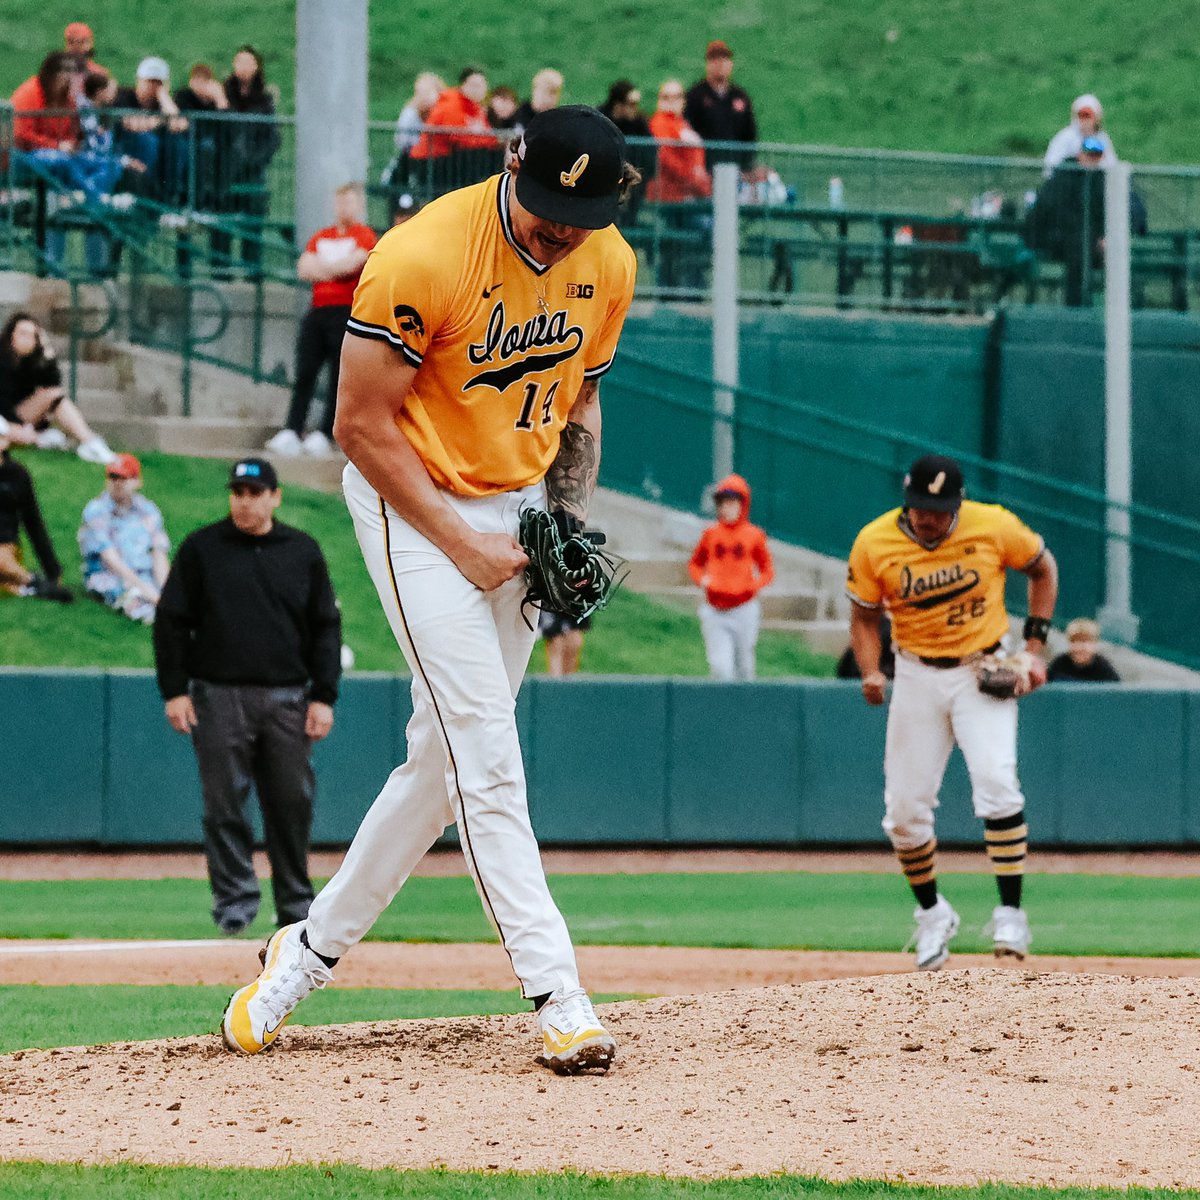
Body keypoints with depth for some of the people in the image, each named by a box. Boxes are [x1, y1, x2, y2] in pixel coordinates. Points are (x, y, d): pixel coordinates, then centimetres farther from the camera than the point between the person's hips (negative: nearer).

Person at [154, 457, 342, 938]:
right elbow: (171, 622, 5)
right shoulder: (201, 548, 4)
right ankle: (234, 899, 0)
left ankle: (295, 906, 13)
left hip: (287, 699, 1)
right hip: (219, 697, -1)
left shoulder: (303, 551, 9)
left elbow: (326, 628, 10)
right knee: (225, 803, -5)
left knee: (293, 803, 3)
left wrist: (323, 697, 2)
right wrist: (174, 691, -3)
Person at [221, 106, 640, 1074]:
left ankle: (313, 949, 22)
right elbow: (362, 424, -17)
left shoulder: (609, 266, -3)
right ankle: (557, 995, -20)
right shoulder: (421, 259, -23)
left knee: (448, 758, 7)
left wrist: (569, 523, 0)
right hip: (415, 504, -6)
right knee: (484, 749, -15)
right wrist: (461, 544, -17)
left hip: (520, 511, 6)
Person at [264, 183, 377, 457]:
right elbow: (304, 269, 8)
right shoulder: (320, 236, 19)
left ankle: (324, 435, -3)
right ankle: (291, 433, -6)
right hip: (318, 309, 6)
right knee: (304, 373, -2)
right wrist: (337, 268, -5)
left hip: (347, 311, -6)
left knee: (339, 377, -5)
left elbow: (353, 263, -14)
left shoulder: (364, 236, 1)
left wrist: (321, 267, 1)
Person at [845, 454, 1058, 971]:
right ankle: (932, 914, 25)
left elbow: (1043, 567, 6)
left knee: (997, 783, -23)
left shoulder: (993, 527, -12)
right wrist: (871, 671, -16)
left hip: (984, 673, -2)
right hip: (917, 679, 2)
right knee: (904, 809, 1)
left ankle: (1011, 913, -17)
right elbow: (864, 616, 3)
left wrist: (1035, 647, -1)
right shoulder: (874, 544, -10)